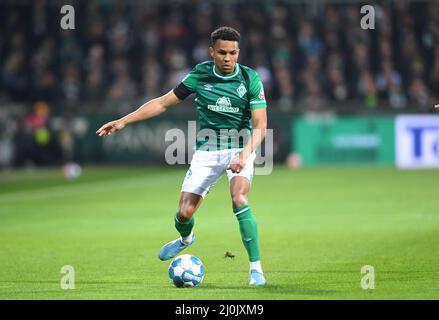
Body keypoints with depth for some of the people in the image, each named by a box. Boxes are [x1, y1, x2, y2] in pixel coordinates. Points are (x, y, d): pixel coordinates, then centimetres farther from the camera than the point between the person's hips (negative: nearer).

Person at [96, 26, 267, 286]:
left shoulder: (250, 79, -11)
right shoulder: (200, 75, -5)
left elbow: (260, 126, -14)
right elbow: (164, 103, 4)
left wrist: (244, 154, -31)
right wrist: (124, 121, 0)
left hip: (240, 149, -2)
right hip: (207, 150, 3)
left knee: (239, 200, -28)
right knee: (185, 212, -4)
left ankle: (256, 267, -17)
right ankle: (186, 238, 36)